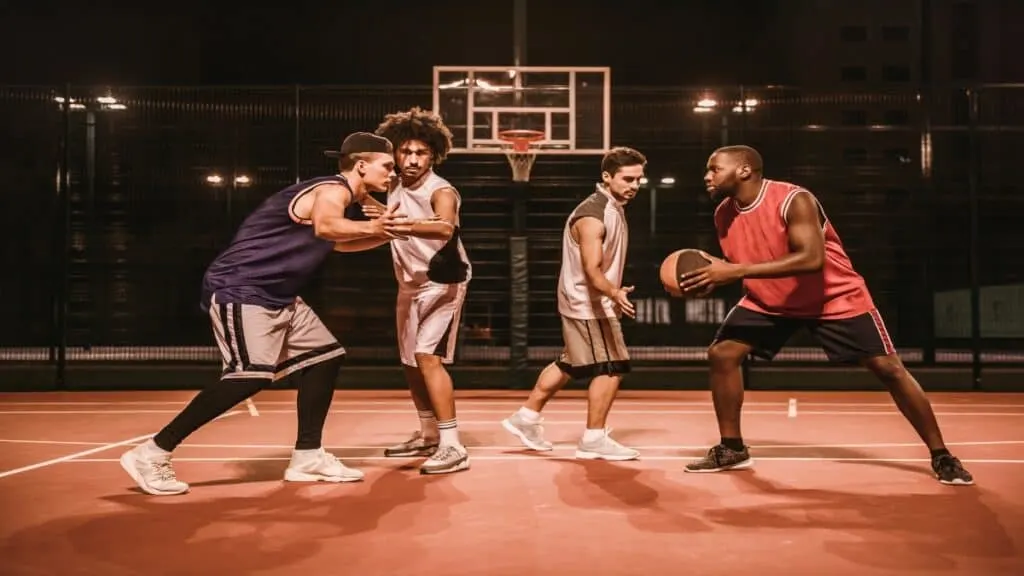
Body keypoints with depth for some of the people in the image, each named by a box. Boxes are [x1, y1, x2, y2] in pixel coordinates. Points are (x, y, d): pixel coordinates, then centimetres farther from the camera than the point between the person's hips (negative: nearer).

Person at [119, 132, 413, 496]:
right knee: (251, 374, -21)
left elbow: (336, 243, 38)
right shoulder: (333, 189, -14)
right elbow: (325, 227, -39)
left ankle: (307, 457, 14)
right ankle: (151, 455, -15)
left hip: (275, 296, 11)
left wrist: (386, 233, 25)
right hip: (241, 289, -11)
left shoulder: (340, 196, 17)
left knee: (325, 356, 11)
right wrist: (372, 227, -29)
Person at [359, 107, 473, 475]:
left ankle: (452, 447, -19)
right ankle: (428, 436, 30)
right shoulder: (394, 189, 2)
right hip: (410, 284, 8)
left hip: (442, 283, -8)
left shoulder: (441, 191, -22)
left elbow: (445, 228, -44)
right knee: (410, 362, 14)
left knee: (428, 357, -20)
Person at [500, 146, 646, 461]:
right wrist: (614, 294, -48)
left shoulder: (613, 208, 9)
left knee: (570, 364, 18)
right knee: (611, 367, -7)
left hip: (587, 302, 10)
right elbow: (591, 270, -31)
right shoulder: (593, 216, -23)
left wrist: (613, 294, 25)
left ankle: (526, 417, 28)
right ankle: (594, 440, 2)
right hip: (588, 303, -10)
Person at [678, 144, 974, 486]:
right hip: (769, 300, 6)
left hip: (835, 298, -5)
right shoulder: (724, 214, -6)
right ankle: (732, 450, 7)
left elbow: (812, 259, -40)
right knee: (721, 355, -7)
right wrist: (711, 280, -17)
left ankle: (941, 457, 5)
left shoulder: (794, 200, -28)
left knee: (888, 368, -9)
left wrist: (736, 272, -44)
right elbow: (738, 266, 8)